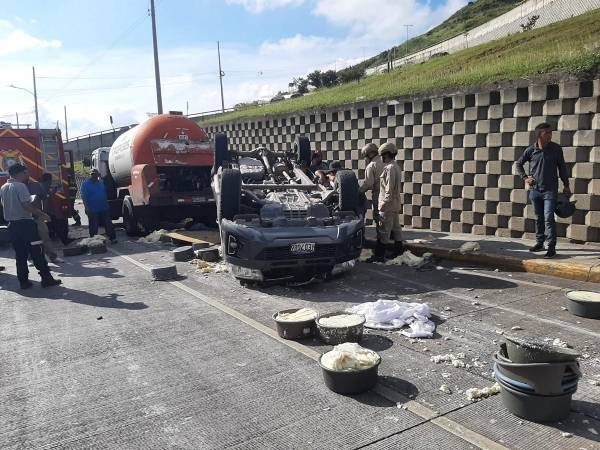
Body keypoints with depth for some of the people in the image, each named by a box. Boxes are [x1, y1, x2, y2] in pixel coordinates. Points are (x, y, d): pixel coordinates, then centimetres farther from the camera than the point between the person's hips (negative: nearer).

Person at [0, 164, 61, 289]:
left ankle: (23, 281, 12)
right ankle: (46, 278, 1)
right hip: (25, 223, -8)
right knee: (37, 252, -2)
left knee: (20, 254, 11)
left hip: (11, 224, 8)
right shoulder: (20, 186, -12)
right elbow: (27, 205, -19)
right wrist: (42, 214, -12)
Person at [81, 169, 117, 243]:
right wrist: (87, 207, -17)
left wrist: (107, 205, 16)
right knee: (93, 227, 3)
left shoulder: (101, 182, 11)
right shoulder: (86, 184, -4)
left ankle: (112, 238, 10)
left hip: (104, 209, 4)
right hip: (93, 210, -4)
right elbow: (84, 197, -9)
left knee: (108, 224, 5)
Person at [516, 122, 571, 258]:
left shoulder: (556, 149, -3)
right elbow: (519, 164, 15)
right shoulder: (531, 150, -1)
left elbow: (562, 167, 5)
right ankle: (539, 243, 25)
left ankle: (552, 247, -6)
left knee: (548, 218, -10)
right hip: (535, 189, 2)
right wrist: (525, 177, 5)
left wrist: (566, 185, 6)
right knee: (539, 218, 13)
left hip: (550, 190, -2)